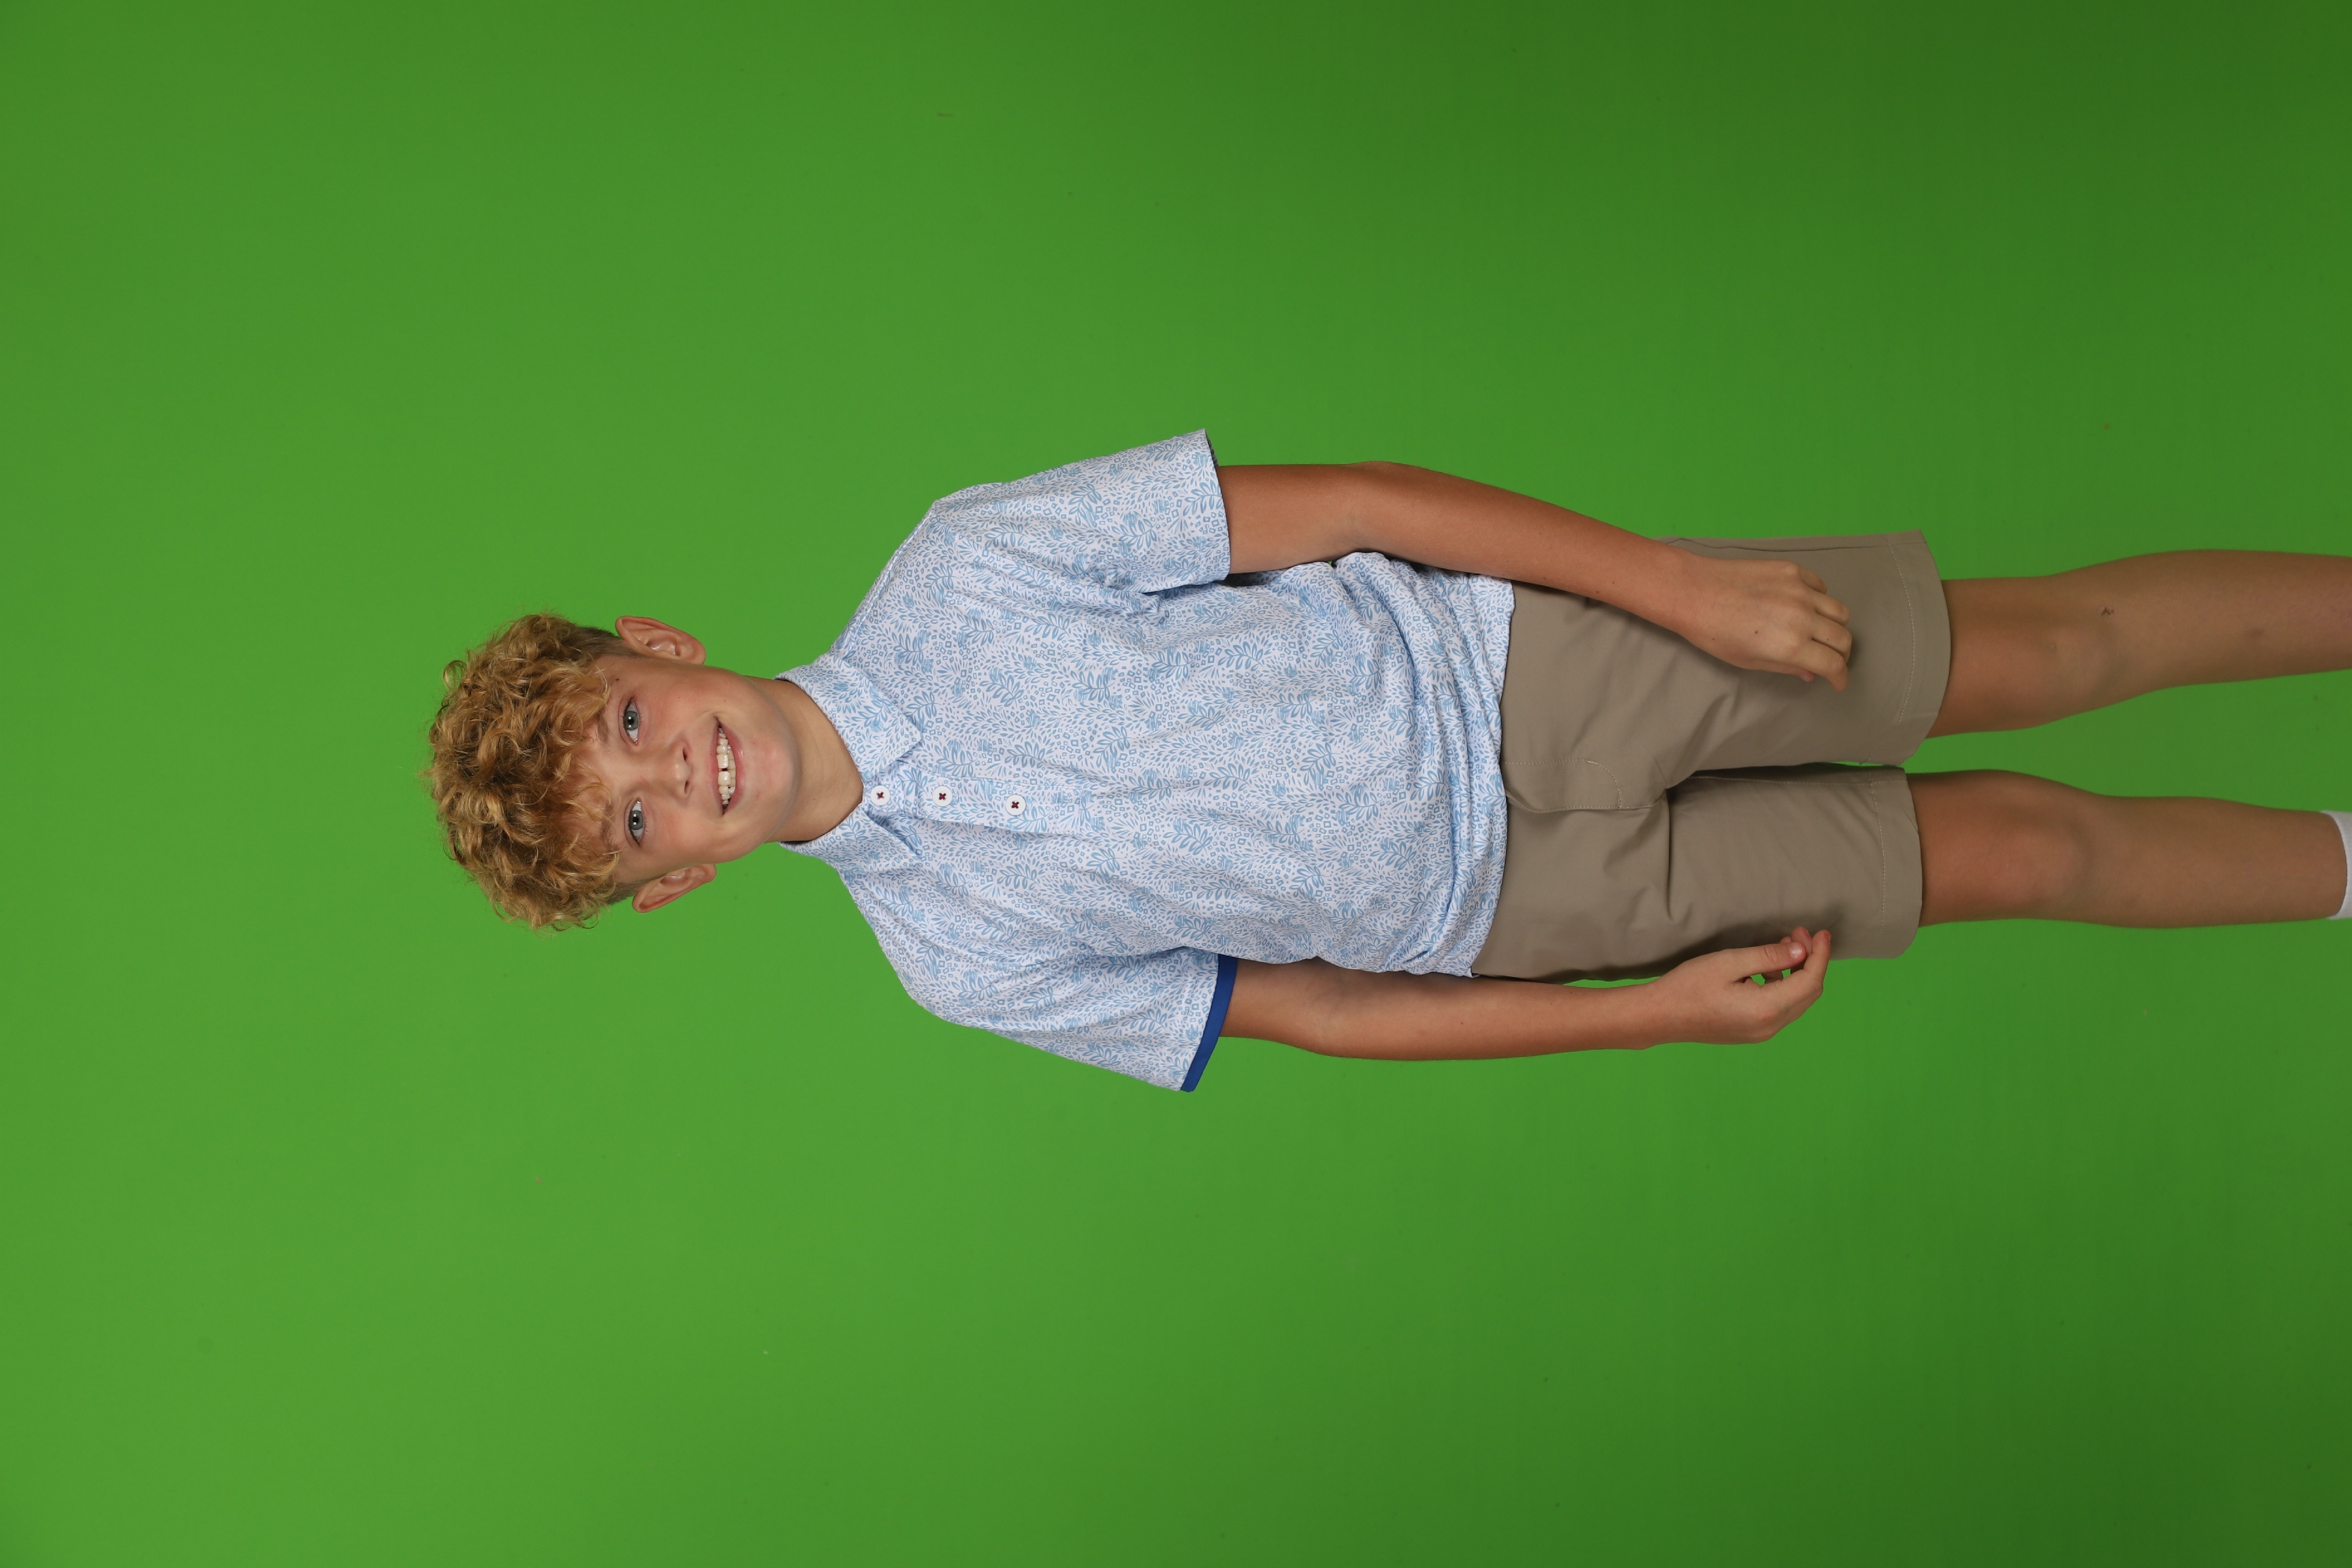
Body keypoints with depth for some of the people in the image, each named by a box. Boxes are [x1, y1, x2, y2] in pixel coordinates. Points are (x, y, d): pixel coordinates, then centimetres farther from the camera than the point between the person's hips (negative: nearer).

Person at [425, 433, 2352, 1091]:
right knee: (2014, 853, 1)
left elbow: (1343, 507, -9)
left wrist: (1682, 581, -13)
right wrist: (1660, 1013, -7)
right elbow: (1313, 1009, -2)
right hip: (1510, 908, 0)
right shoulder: (956, 956, -7)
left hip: (1516, 660, 0)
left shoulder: (956, 573, -12)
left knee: (2041, 648, -2)